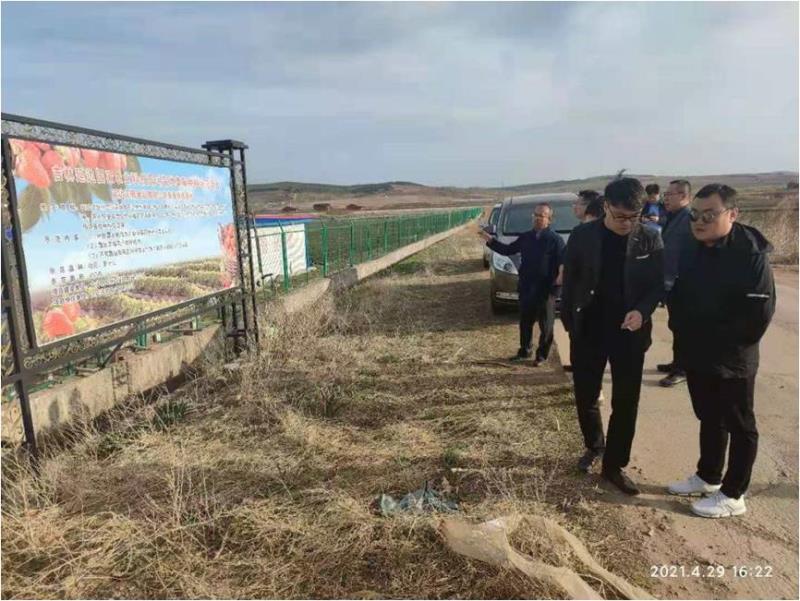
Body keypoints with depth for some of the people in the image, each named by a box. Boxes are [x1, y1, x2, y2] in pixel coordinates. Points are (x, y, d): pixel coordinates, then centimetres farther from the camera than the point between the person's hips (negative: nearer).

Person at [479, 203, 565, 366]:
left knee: (545, 325, 7)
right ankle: (524, 351, 30)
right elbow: (508, 250, 17)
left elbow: (563, 263, -11)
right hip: (526, 288, 5)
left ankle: (542, 355, 20)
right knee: (525, 322, 15)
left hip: (546, 289, -5)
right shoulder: (526, 237, 8)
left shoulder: (555, 239, -9)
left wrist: (557, 285, -19)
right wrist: (490, 240, 8)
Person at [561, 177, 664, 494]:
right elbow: (569, 282, 1)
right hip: (588, 332, 0)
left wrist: (642, 311, -20)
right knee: (585, 397, 11)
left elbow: (658, 285, -1)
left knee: (626, 403, 6)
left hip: (630, 333, 0)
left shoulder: (650, 239, -4)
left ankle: (614, 465, 23)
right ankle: (594, 446, 39)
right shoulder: (582, 235, -6)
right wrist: (569, 323, 1)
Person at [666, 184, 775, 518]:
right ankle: (708, 477, 38)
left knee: (739, 427, 9)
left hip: (732, 361, -7)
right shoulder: (691, 253, 4)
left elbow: (758, 315, -19)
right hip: (696, 357, 7)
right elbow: (677, 298, 14)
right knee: (709, 420, 21)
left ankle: (732, 495, 22)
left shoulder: (751, 255, -17)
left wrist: (718, 343, -13)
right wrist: (683, 331, -1)